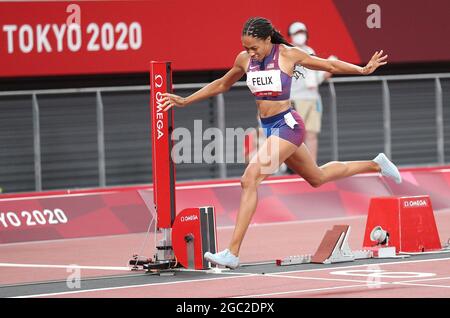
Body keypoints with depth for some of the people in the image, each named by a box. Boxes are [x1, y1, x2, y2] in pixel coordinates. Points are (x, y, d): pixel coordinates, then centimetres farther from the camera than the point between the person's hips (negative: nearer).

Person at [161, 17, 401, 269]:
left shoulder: (287, 54, -11)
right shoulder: (244, 60, 4)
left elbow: (330, 65, 1)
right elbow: (221, 85, 21)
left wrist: (363, 70, -3)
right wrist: (185, 101, 22)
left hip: (287, 125, -7)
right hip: (269, 127, 7)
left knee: (250, 180, -20)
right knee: (318, 178, 23)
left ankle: (233, 253, -22)